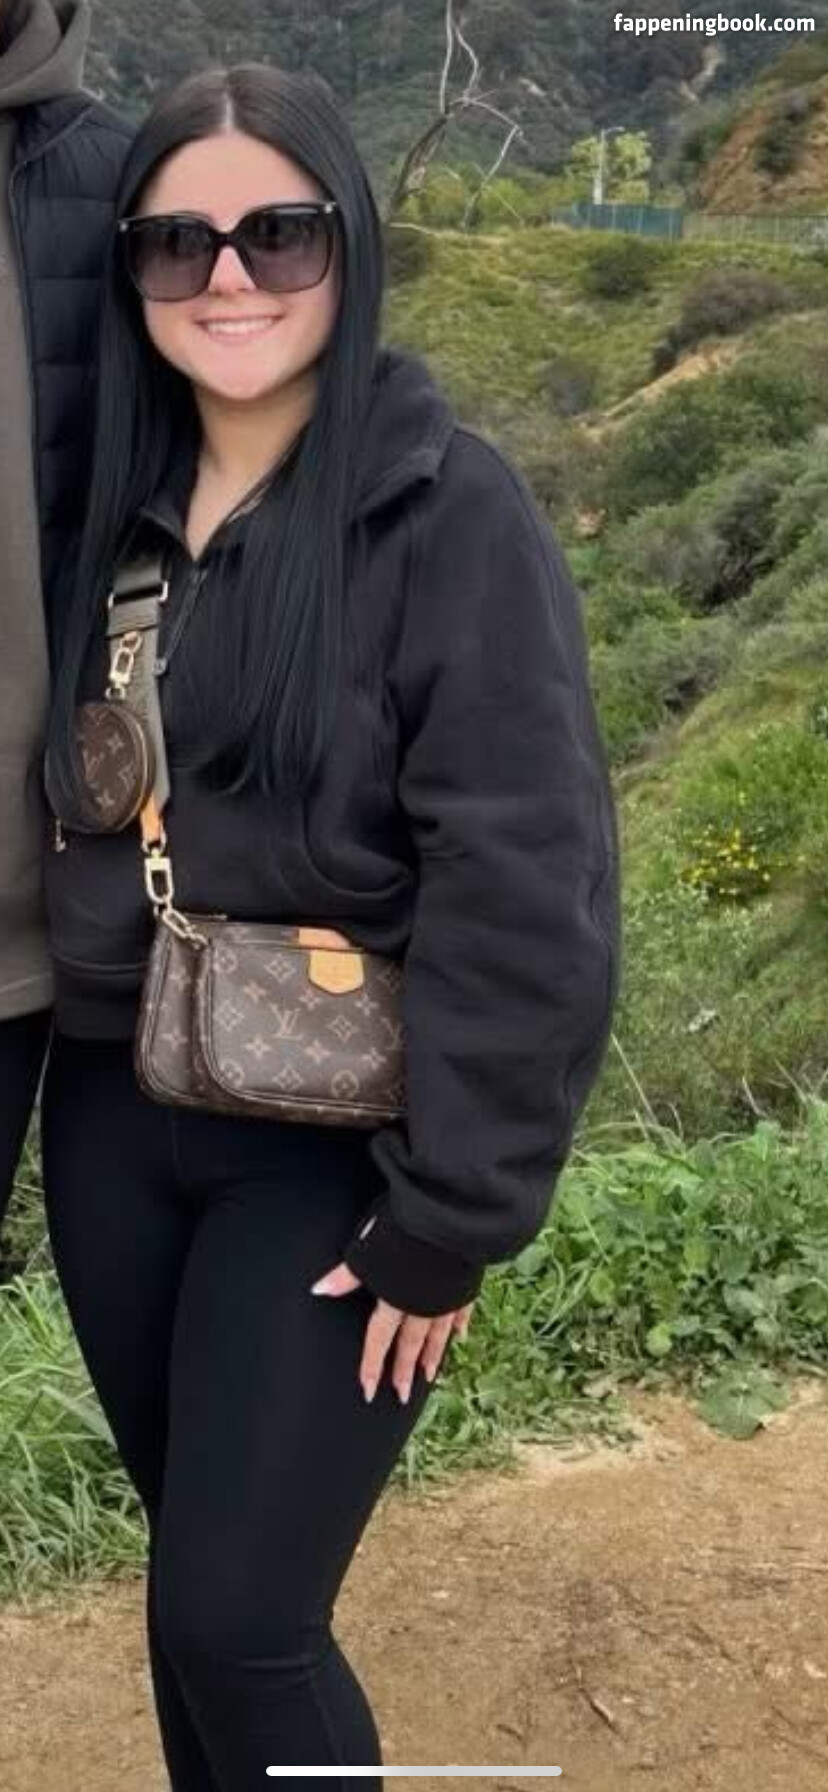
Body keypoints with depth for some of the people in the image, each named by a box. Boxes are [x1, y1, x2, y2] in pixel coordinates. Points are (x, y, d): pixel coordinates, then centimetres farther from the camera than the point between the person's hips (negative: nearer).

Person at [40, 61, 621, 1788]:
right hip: (113, 1110, 6)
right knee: (193, 1569, 18)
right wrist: (80, 1053, 8)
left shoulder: (453, 513, -14)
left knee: (237, 1614, -1)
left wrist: (453, 1213, -15)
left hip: (330, 1142, -5)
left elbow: (525, 889, -16)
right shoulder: (117, 498, 5)